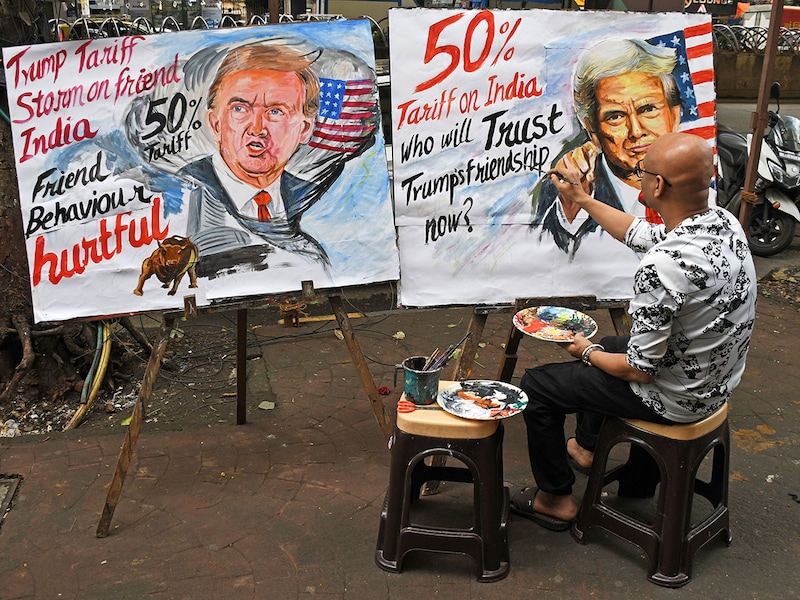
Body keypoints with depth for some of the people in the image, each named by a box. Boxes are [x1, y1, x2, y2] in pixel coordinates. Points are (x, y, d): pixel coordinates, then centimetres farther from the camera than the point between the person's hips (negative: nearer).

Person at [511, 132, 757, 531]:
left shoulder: (663, 266, -37)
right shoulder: (723, 222, -9)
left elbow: (640, 370, -27)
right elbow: (640, 234, 11)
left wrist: (588, 353, -7)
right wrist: (580, 198, 18)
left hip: (674, 398, -8)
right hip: (717, 382, 9)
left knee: (537, 385, 5)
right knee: (601, 347, 32)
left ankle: (555, 498, 22)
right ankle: (586, 447, 52)